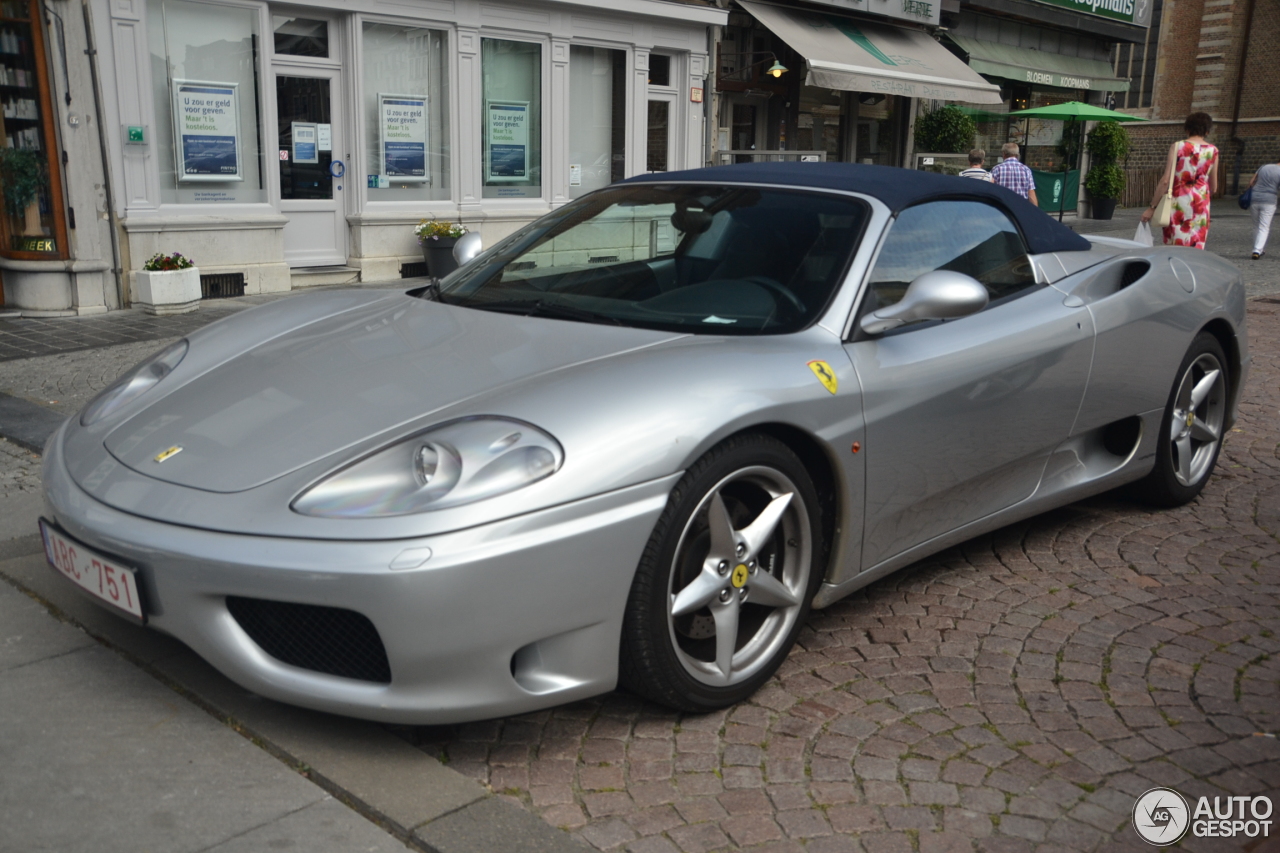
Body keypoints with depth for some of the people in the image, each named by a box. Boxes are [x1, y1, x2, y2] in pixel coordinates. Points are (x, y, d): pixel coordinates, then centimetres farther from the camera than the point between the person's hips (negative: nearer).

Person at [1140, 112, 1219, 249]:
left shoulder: (1178, 147, -3)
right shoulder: (1213, 151, 7)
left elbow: (1165, 181, -10)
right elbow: (1213, 188, 11)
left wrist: (1152, 207, -6)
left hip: (1178, 203, -3)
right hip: (1201, 206, 3)